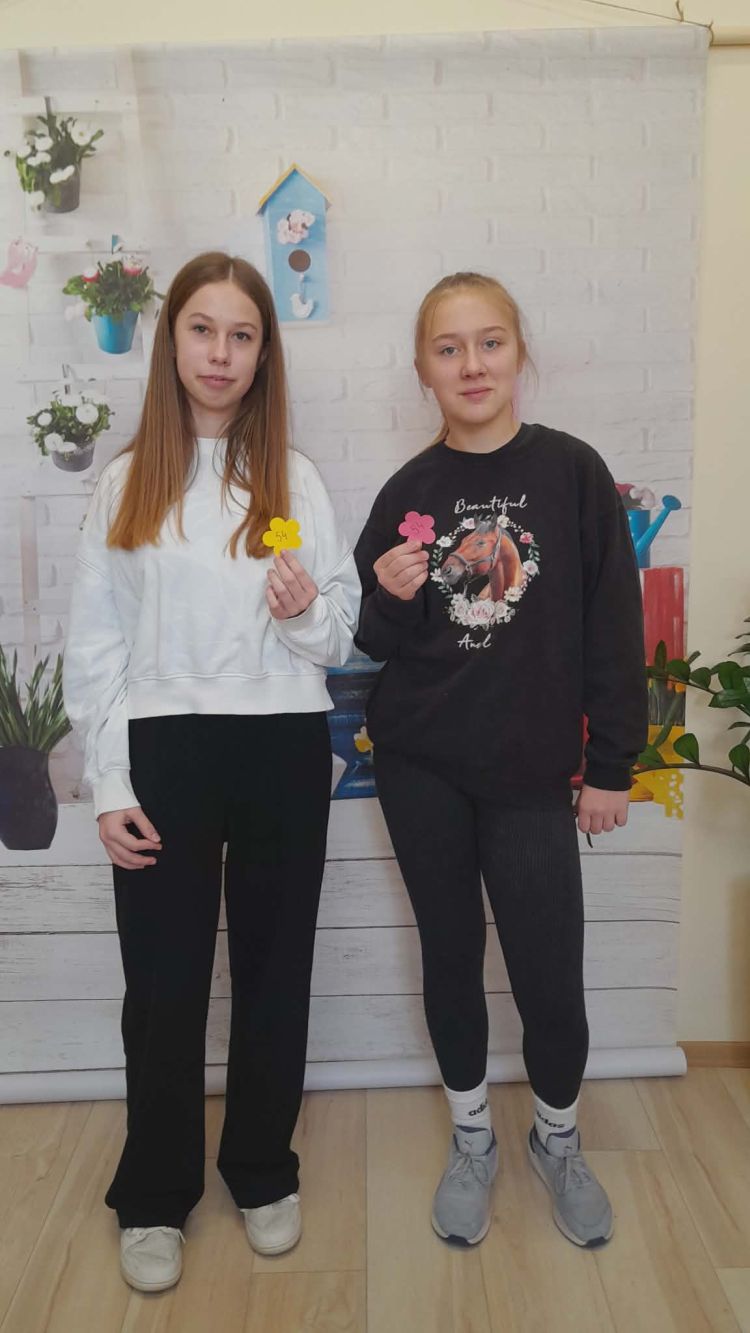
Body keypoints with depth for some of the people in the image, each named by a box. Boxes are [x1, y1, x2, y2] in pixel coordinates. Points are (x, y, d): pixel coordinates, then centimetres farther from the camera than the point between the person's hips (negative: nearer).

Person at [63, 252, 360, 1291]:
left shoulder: (295, 481, 5)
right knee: (164, 983, 7)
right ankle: (155, 1197, 31)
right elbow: (95, 646, 1)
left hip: (286, 749, 1)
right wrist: (109, 789, -5)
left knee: (275, 971, 13)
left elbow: (341, 635, 8)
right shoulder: (127, 482, 3)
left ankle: (263, 1171, 36)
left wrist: (306, 614, -15)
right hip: (165, 750, -1)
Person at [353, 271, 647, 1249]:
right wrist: (387, 598, -14)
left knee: (550, 978, 2)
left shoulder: (572, 472, -4)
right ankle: (471, 1139, 37)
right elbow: (378, 643, 8)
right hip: (421, 768, 3)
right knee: (450, 956, 14)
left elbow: (614, 625, -3)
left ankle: (558, 1140, 33)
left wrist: (611, 764, -3)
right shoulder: (408, 492, 3)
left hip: (531, 772, -2)